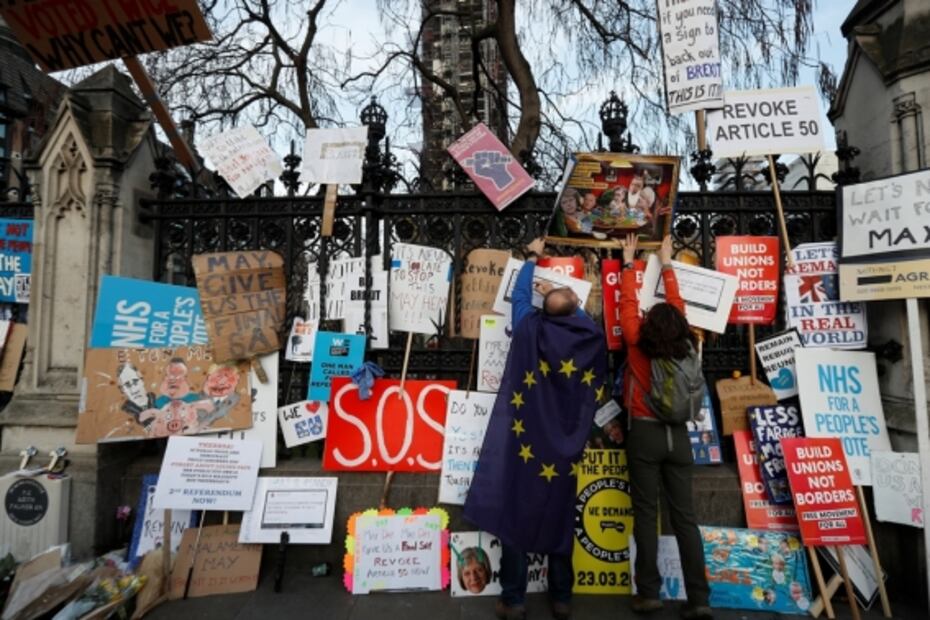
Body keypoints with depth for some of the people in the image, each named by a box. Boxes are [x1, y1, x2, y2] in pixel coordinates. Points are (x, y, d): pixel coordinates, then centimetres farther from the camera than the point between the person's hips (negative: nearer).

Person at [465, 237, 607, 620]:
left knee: (517, 516, 7)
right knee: (559, 520, 14)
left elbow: (519, 295, 11)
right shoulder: (592, 336, -6)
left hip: (525, 444, -2)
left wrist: (533, 258, 28)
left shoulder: (530, 327, -9)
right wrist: (566, 304, 25)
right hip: (565, 449, 2)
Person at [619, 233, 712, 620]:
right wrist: (666, 264, 26)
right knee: (685, 516, 6)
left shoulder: (637, 343, -8)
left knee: (646, 513, 3)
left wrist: (629, 263, 17)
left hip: (645, 433, -3)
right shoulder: (684, 347, 0)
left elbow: (628, 302, 3)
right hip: (678, 435, 3)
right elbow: (676, 306, 14)